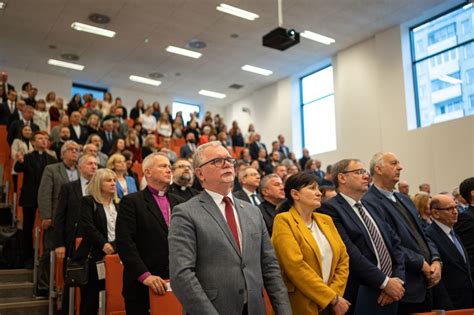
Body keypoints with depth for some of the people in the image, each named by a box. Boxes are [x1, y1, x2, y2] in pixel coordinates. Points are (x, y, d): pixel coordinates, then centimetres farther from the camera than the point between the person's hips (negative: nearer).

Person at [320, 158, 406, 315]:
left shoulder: (371, 207, 15)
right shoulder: (330, 209, -12)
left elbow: (395, 243, 10)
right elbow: (350, 254, -19)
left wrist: (398, 279, -5)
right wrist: (385, 282, -15)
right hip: (360, 299, -7)